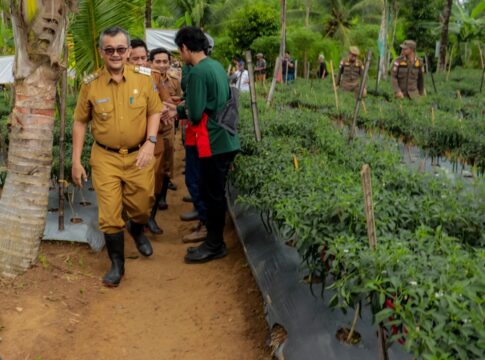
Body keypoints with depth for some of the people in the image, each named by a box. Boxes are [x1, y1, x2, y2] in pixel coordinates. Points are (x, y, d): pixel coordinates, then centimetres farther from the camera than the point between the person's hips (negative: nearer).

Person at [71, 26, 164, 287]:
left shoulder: (143, 78, -5)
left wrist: (150, 142, -12)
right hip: (105, 158, 0)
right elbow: (80, 122, 2)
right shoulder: (90, 84, -6)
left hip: (138, 156, 1)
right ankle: (117, 264, 20)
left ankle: (137, 231, 50)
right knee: (109, 213, 2)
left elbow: (154, 112, 3)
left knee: (141, 206, 14)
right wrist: (76, 161, 0)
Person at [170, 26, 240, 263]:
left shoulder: (197, 72, -17)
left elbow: (195, 115, -19)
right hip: (226, 139, 9)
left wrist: (184, 112, 4)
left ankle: (215, 246, 14)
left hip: (214, 143, -8)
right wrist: (180, 109, 18)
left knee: (212, 194, 2)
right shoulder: (217, 66, 9)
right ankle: (213, 235, 30)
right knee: (214, 192, 18)